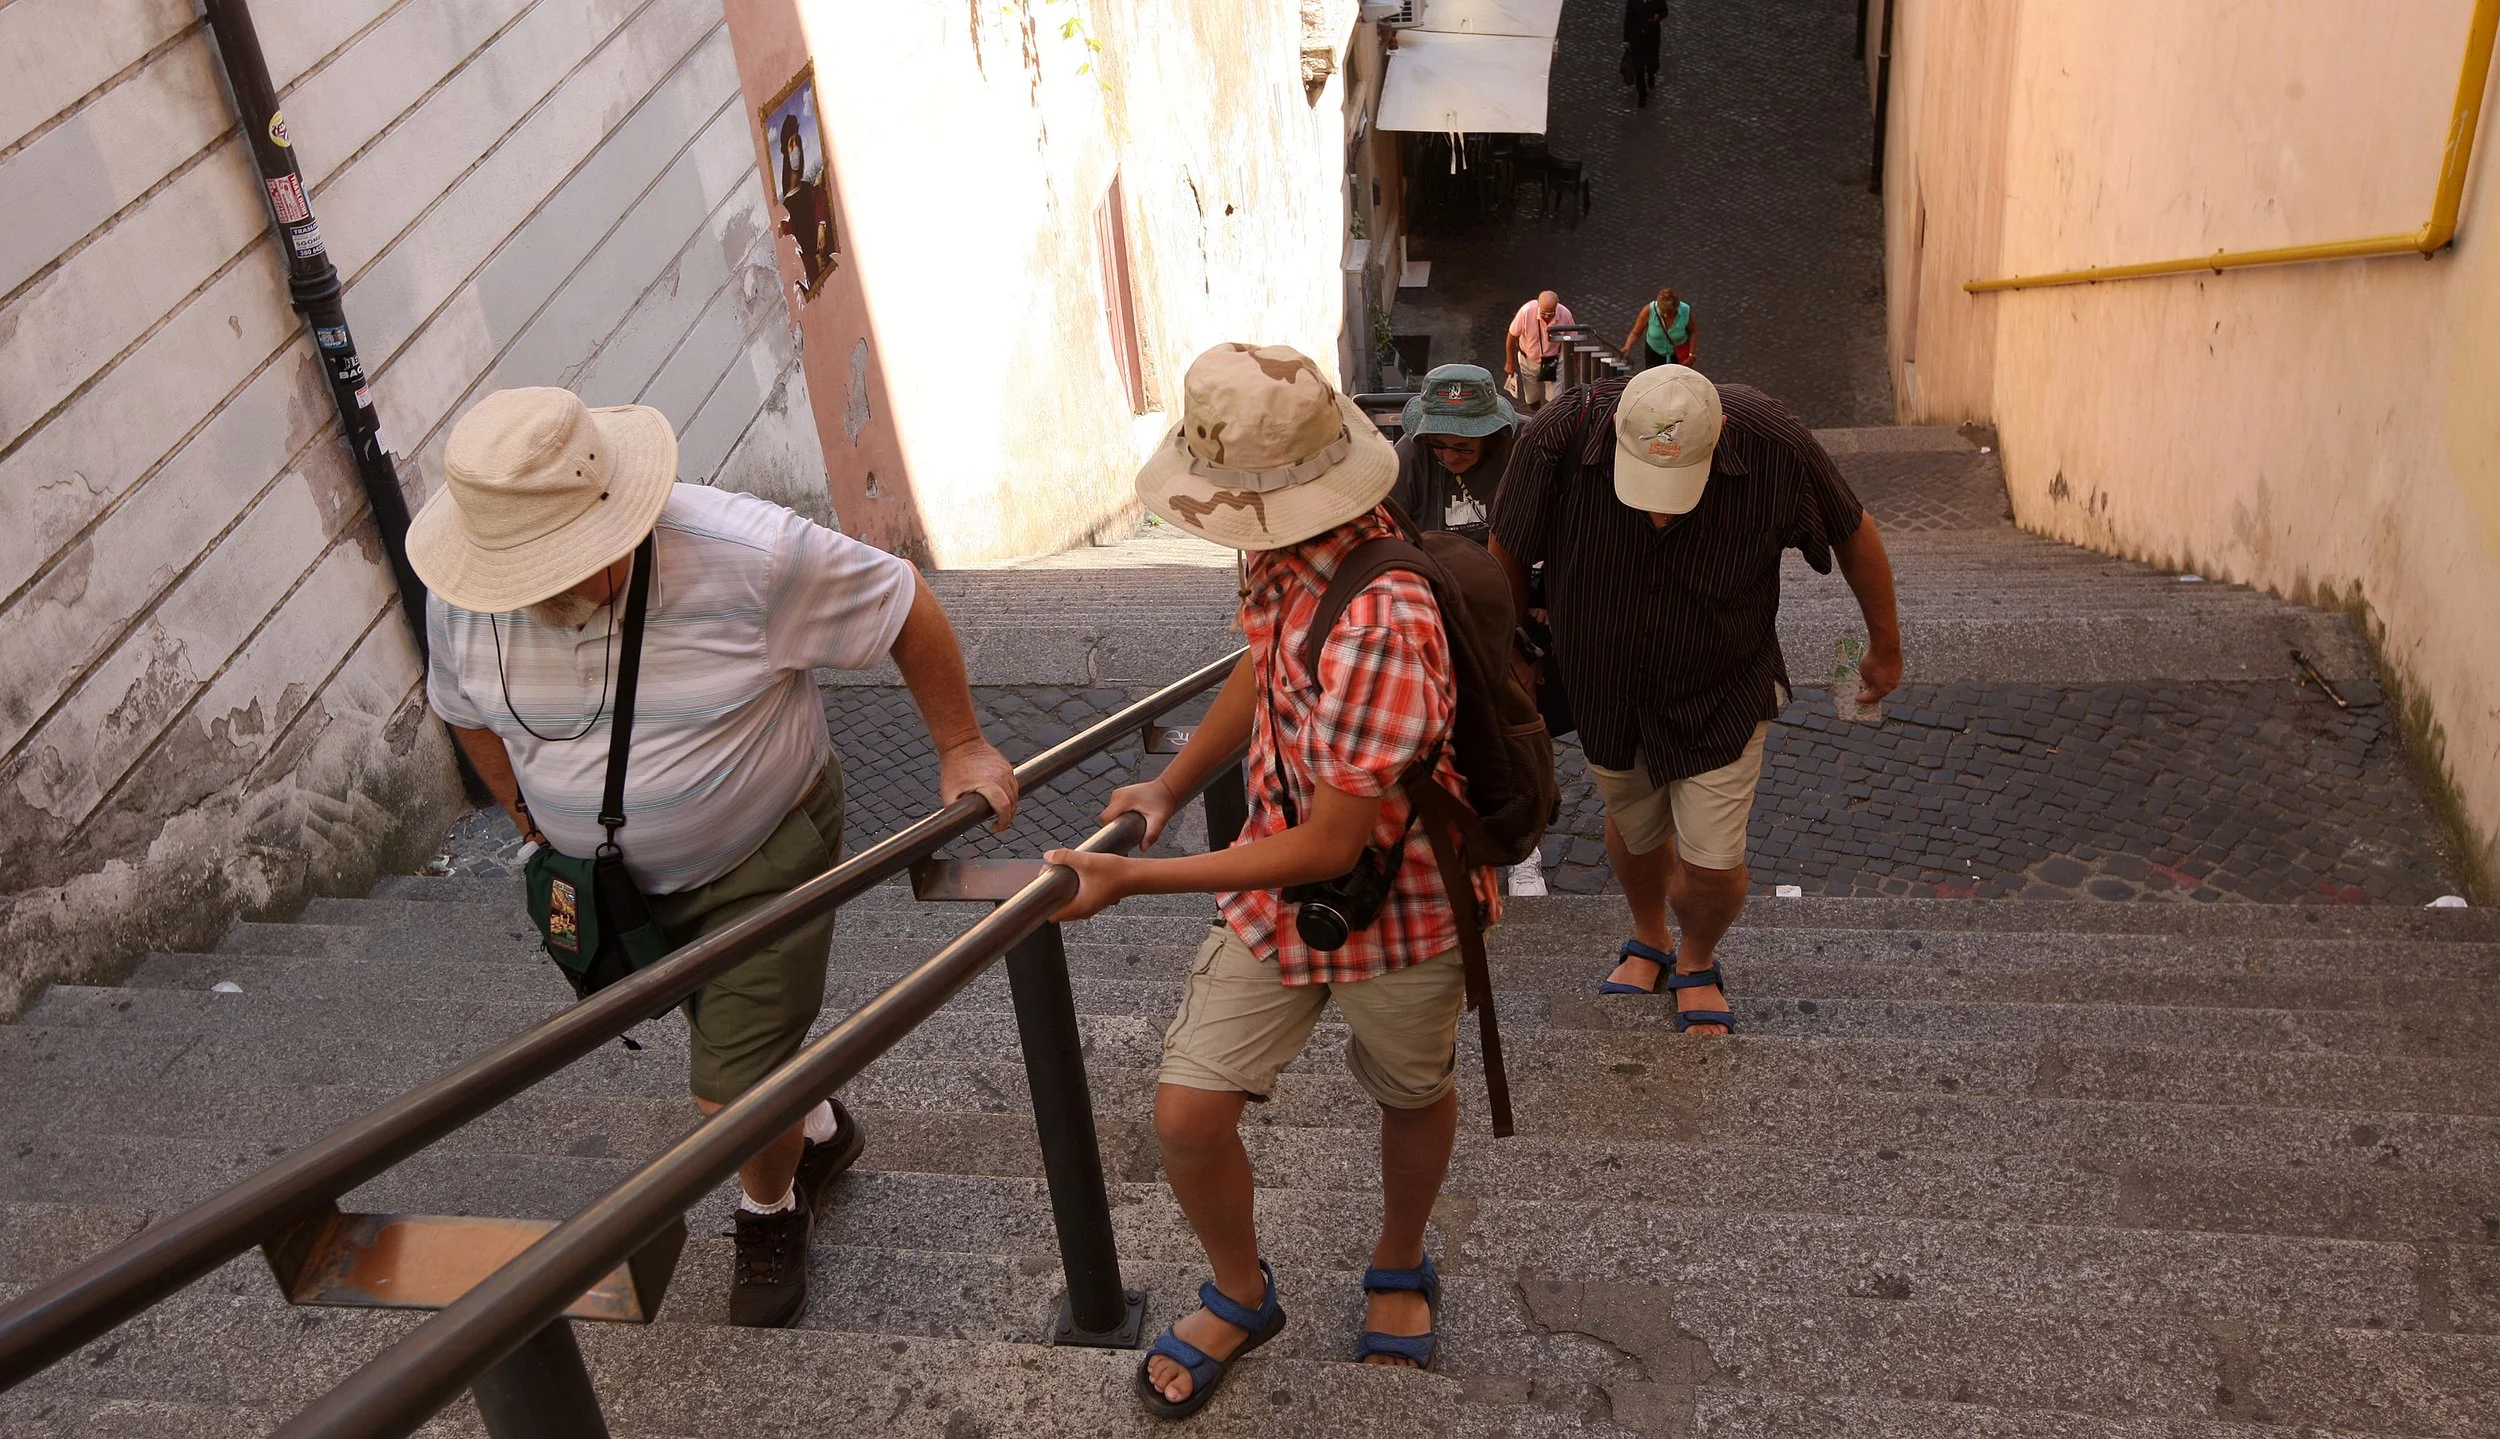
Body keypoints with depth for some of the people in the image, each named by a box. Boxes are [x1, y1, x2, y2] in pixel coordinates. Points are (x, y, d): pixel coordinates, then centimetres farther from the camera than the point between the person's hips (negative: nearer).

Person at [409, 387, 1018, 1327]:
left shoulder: (741, 553, -32)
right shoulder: (463, 598, -18)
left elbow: (905, 605, -18)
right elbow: (469, 713, 4)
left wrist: (960, 749, -11)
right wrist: (541, 833, 7)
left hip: (762, 859, -4)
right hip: (618, 880, 5)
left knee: (739, 1091, -3)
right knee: (734, 1043, 23)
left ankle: (771, 1214, 32)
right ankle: (820, 1134, 56)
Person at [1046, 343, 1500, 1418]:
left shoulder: (1378, 627, -37)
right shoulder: (1286, 560, -10)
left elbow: (1330, 846, -31)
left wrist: (1134, 879, -28)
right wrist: (1169, 790, 5)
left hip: (1394, 912, -6)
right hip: (1277, 895, 7)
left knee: (1412, 1098, 22)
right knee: (1186, 1116, 4)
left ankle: (1399, 1271, 52)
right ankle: (1240, 1295, 33)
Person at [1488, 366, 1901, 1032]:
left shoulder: (1774, 445, -28)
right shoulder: (1561, 436, -30)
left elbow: (1854, 534, -8)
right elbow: (1506, 558, -12)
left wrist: (1886, 646, 6)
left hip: (1722, 690, -1)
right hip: (1605, 684, 1)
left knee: (1711, 862, -4)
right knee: (1633, 828, 21)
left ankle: (1697, 963, 32)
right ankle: (1649, 940, 54)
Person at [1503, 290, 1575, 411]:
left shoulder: (1565, 314, -26)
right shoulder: (1526, 311, -31)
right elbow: (1512, 336, -16)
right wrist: (1510, 363, -6)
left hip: (1554, 360, 0)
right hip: (1529, 360, 0)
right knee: (1531, 401, 13)